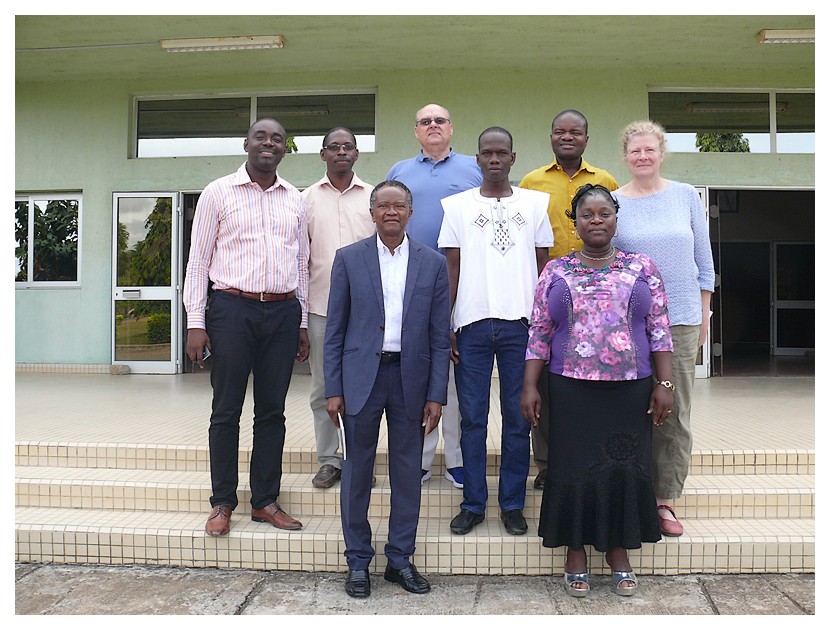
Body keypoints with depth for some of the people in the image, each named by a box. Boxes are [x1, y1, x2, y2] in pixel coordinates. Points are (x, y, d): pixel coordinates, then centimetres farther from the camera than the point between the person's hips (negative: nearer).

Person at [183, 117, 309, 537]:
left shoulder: (295, 200, 13)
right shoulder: (218, 193, 3)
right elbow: (198, 261, 1)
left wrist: (302, 324, 12)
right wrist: (196, 323, -6)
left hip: (283, 312, 3)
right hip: (232, 308, -3)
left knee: (272, 411, 8)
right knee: (227, 410, 2)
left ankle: (265, 501, 18)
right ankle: (222, 503, 14)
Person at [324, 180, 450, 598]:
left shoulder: (433, 264, 4)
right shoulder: (349, 259, 3)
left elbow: (440, 336, 3)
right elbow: (335, 330, 3)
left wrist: (436, 395, -2)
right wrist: (333, 389, -3)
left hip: (410, 379, 1)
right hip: (361, 378, -1)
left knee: (408, 473, 9)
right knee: (357, 473, 7)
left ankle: (401, 560, 25)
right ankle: (358, 562, 22)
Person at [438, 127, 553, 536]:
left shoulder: (535, 203, 10)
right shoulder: (457, 206, 10)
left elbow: (543, 266, 10)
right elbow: (451, 268, 8)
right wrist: (444, 324, 0)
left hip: (520, 322, 0)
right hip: (472, 322, 0)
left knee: (518, 419, 5)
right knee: (472, 418, 3)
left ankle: (512, 505, 17)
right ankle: (473, 504, 15)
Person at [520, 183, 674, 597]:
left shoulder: (641, 268, 7)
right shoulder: (556, 272, 6)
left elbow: (659, 331, 5)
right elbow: (538, 334, 4)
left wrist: (665, 384, -2)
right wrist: (529, 387, -1)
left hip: (631, 390, 1)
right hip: (572, 391, 0)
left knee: (625, 468, 6)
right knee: (574, 469, 4)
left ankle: (619, 553, 24)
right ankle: (576, 554, 20)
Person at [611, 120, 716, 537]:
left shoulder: (686, 196, 6)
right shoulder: (613, 203, 2)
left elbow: (704, 258, 11)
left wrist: (704, 314, 8)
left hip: (681, 319, 2)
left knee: (676, 413, 4)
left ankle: (664, 500, 15)